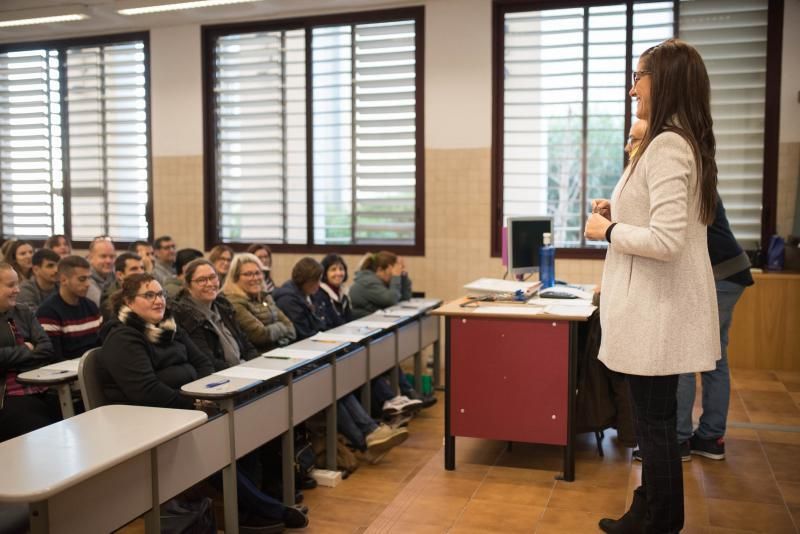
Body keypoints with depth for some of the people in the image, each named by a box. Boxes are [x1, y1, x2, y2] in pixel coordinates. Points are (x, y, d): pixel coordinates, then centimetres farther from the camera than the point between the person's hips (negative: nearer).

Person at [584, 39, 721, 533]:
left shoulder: (666, 145, -19)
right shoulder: (686, 142, 14)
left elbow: (666, 241, -26)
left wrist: (607, 231, -12)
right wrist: (619, 213, 12)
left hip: (657, 308, -11)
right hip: (660, 304, 11)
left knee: (655, 422, 2)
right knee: (656, 418, 19)